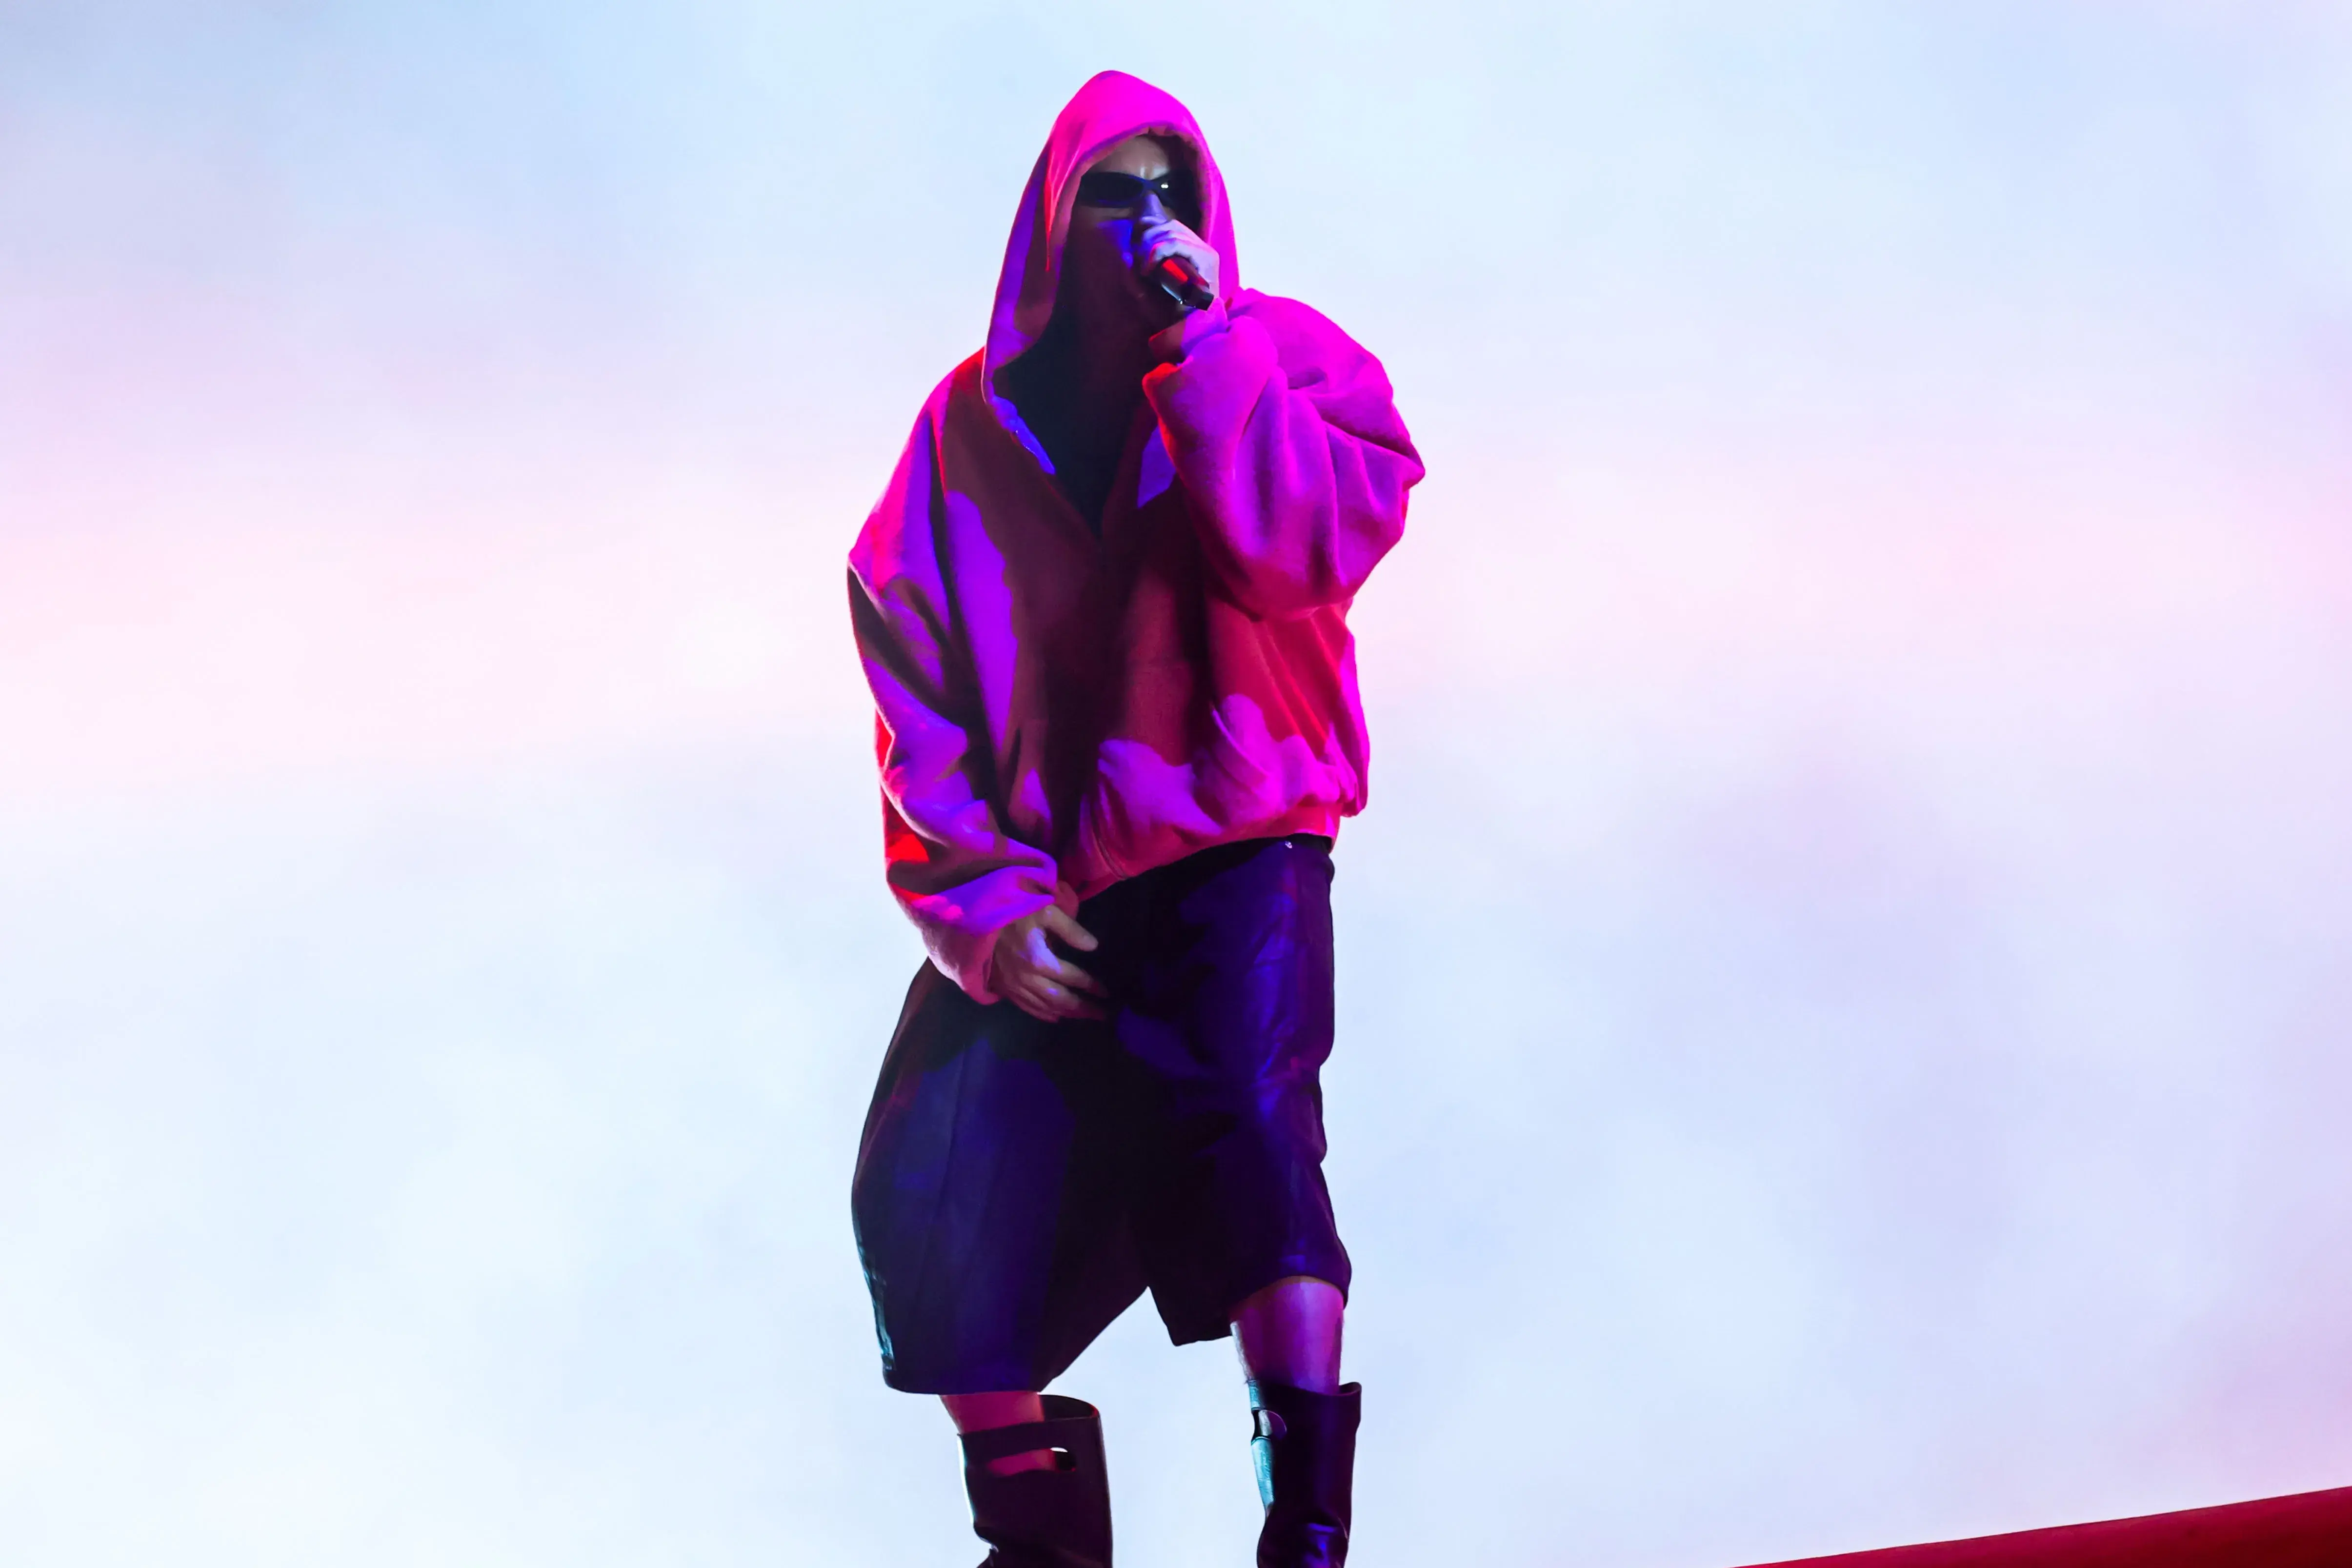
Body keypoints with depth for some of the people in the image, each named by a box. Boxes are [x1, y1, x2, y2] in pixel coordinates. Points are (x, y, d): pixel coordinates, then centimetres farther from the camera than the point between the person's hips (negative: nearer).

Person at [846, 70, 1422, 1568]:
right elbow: (914, 674, 3)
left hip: (1232, 841, -3)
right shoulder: (975, 419, 7)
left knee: (1242, 1107, -28)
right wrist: (981, 899, -7)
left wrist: (1203, 347, -16)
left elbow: (1313, 553, -17)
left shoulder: (1284, 357, 3)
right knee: (925, 1194, -7)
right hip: (1031, 874, 3)